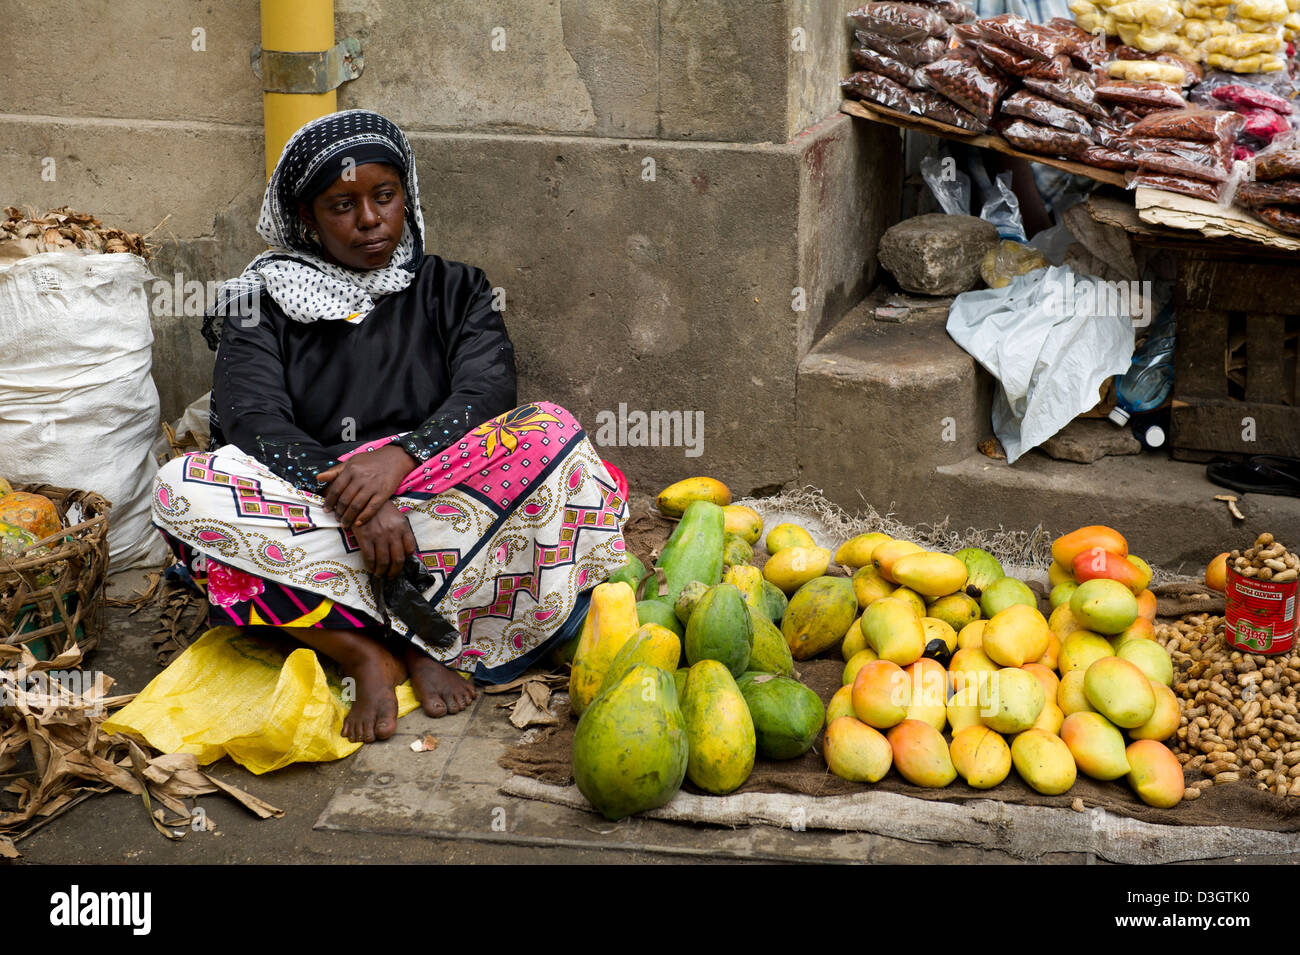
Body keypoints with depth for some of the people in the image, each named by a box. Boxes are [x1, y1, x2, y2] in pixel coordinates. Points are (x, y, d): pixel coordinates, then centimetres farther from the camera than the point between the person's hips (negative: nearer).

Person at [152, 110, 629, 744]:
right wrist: (349, 497, -26)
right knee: (181, 490, -27)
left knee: (553, 433, -26)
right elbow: (252, 422, -7)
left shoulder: (453, 292, 14)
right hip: (308, 514, 0)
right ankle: (366, 657, -31)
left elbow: (487, 393, -5)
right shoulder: (264, 304, 10)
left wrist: (400, 458, -25)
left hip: (445, 513, 0)